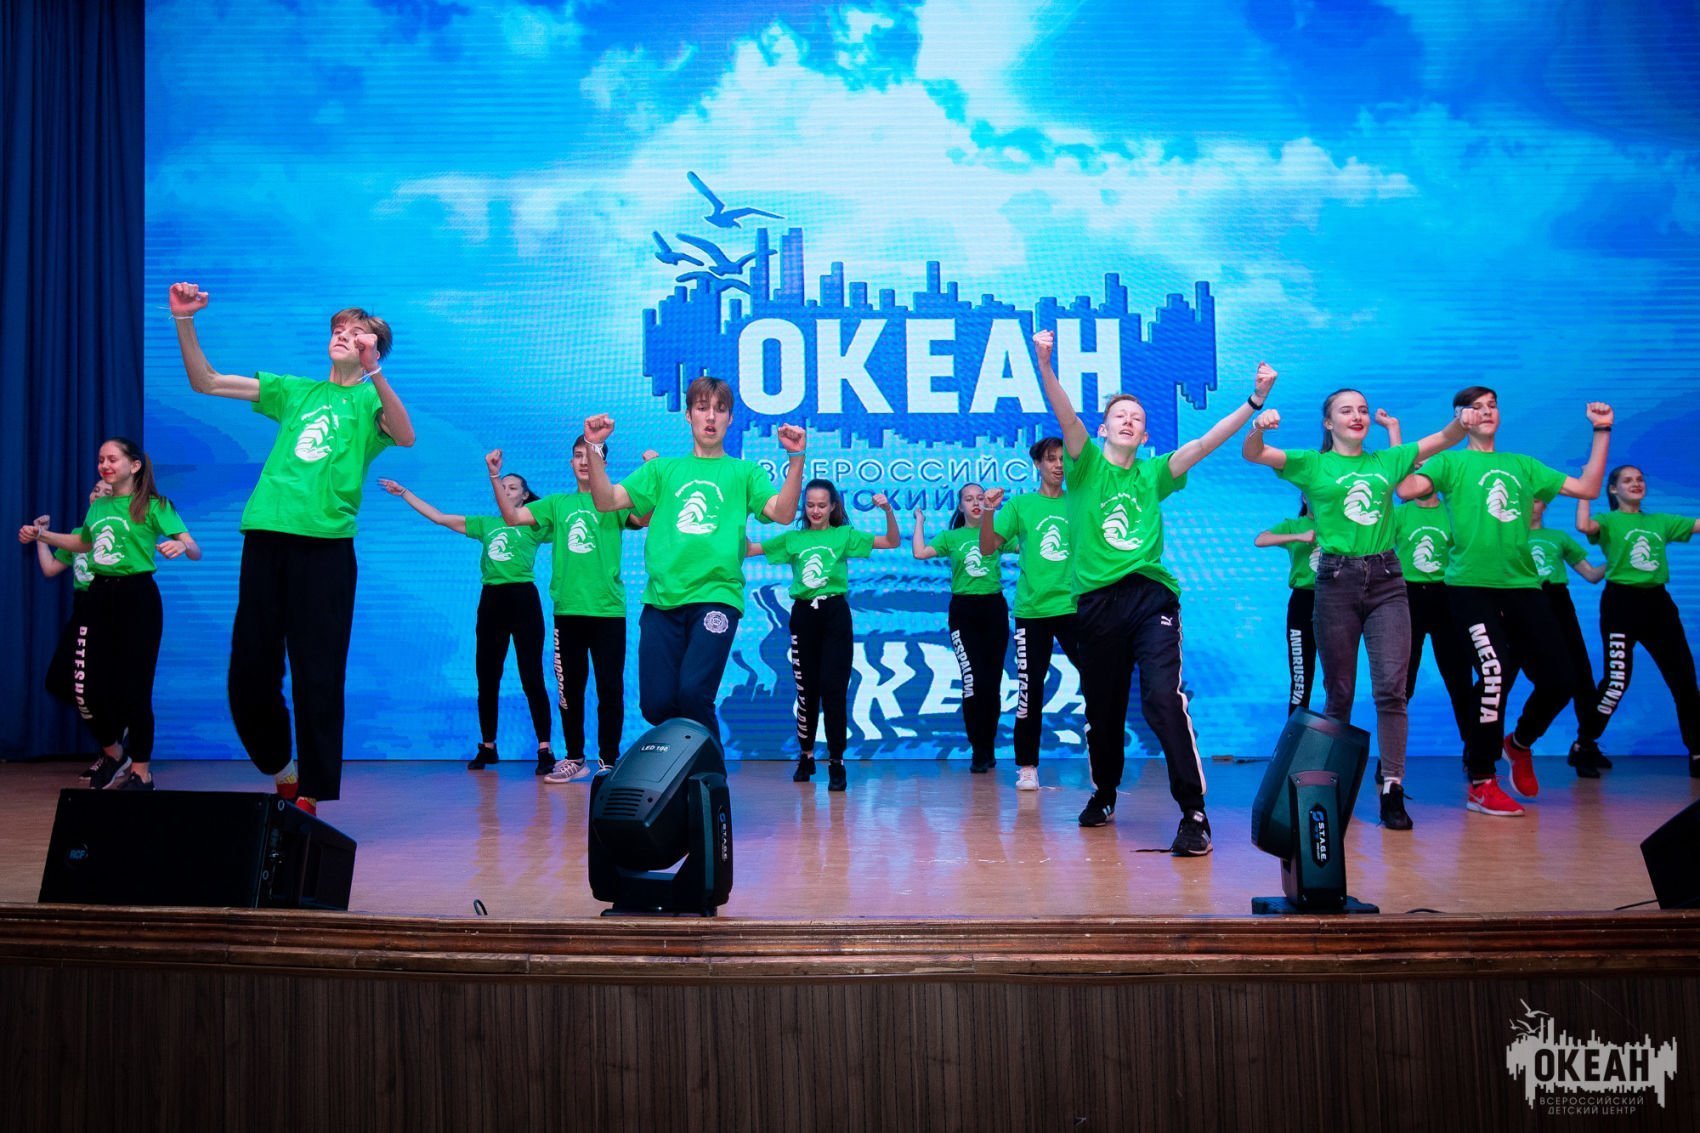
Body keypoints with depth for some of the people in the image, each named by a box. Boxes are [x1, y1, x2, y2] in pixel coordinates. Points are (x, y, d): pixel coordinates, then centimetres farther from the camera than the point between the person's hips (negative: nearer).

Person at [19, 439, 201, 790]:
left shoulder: (154, 506, -4)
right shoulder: (97, 506, 13)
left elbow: (196, 550, -13)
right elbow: (83, 543, 35)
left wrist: (181, 545, -35)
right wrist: (40, 534, 24)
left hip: (137, 597, -6)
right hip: (98, 596, 6)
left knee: (134, 688, -3)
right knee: (85, 687, 2)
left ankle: (141, 771, 10)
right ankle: (113, 753, 27)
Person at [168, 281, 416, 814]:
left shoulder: (371, 401, 9)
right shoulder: (295, 391, 22)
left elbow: (405, 436, -14)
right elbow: (205, 382, 18)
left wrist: (373, 371, -26)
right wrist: (184, 322, 5)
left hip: (325, 542, -4)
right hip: (266, 535, 4)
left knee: (317, 674, -3)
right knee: (250, 669, 6)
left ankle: (311, 795, 4)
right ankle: (283, 771, 25)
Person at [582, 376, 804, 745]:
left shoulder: (744, 472, 14)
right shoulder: (663, 469, 19)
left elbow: (783, 513, -3)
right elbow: (606, 501, 10)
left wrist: (796, 458, -16)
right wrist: (595, 448, -3)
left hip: (716, 596, -2)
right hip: (661, 599, 3)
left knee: (694, 693, -19)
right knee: (655, 704, -3)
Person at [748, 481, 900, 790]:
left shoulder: (844, 535, 5)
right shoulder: (792, 538, 9)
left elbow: (893, 542, 0)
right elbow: (748, 549, 8)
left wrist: (888, 510, -15)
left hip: (835, 614, -2)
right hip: (803, 615, 2)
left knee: (834, 689, -5)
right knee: (806, 690, 9)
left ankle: (836, 761, 2)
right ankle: (806, 756, 24)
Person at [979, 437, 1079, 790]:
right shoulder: (1020, 505, 5)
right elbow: (987, 550, -1)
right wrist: (989, 512, -15)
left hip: (1074, 608, 1)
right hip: (1032, 611, -1)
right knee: (1030, 689, 3)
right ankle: (1027, 766, 13)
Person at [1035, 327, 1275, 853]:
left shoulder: (1153, 474, 13)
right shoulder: (1087, 466, 7)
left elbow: (1206, 442, 3)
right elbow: (1066, 416, -10)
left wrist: (1254, 401, -7)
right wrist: (1045, 366, -26)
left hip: (1151, 596, 0)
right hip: (1096, 602, 0)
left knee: (1164, 699, -18)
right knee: (1102, 709, 11)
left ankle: (1194, 813, -15)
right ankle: (1104, 796, 35)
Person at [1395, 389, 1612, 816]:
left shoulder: (1522, 465, 20)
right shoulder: (1451, 462, 7)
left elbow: (1588, 488, 18)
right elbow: (1407, 489, -12)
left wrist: (1601, 432, 16)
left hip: (1522, 585, 5)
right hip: (1472, 585, -5)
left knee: (1557, 678, 0)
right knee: (1495, 672, -19)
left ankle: (1520, 743, 32)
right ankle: (1481, 783, -5)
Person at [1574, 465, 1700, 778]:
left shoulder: (1661, 521, 18)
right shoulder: (1609, 520, 3)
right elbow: (1583, 526, -20)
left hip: (1658, 603, 5)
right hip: (1621, 602, -5)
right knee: (1617, 679, -11)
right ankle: (1583, 746, 2)